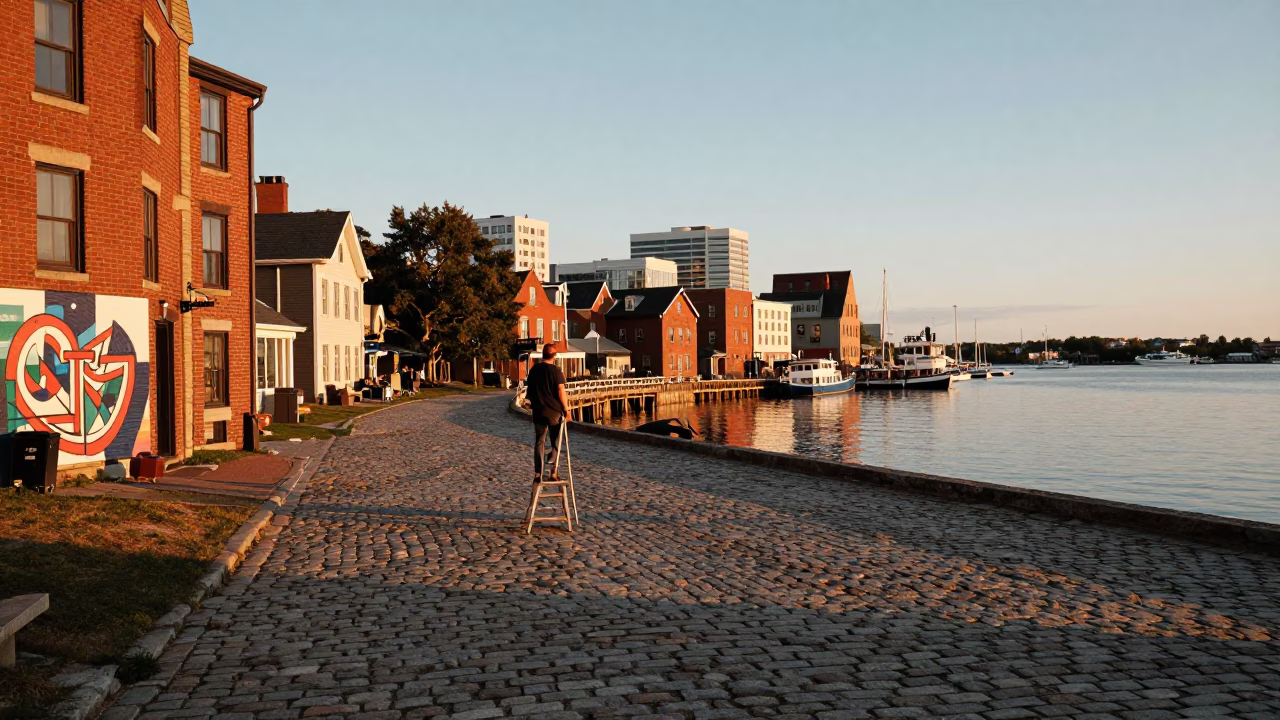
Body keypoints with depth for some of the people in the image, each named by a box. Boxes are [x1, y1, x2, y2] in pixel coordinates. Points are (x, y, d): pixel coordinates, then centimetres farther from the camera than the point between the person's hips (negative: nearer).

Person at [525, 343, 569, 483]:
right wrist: (566, 408, -4)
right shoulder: (556, 371, -10)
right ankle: (553, 471, 7)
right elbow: (561, 392, -13)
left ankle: (537, 473, 5)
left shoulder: (534, 370, 5)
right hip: (554, 410, -4)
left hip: (538, 411, 4)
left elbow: (529, 391, 12)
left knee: (539, 442, 8)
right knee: (556, 442, 13)